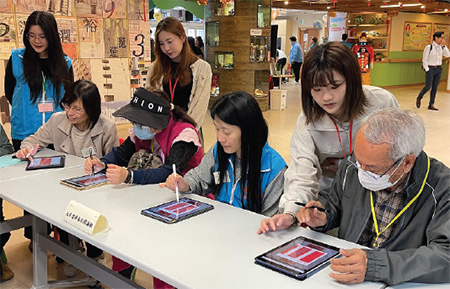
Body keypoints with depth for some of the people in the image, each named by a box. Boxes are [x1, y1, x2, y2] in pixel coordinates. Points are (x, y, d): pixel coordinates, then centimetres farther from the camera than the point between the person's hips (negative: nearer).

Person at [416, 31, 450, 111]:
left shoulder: (441, 47, 7)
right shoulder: (429, 47, -9)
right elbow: (424, 59, -8)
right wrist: (427, 69, -12)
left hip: (438, 69, 6)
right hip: (430, 68, -5)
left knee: (435, 87, 6)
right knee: (428, 87, -7)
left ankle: (431, 104, 11)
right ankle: (419, 98, 19)